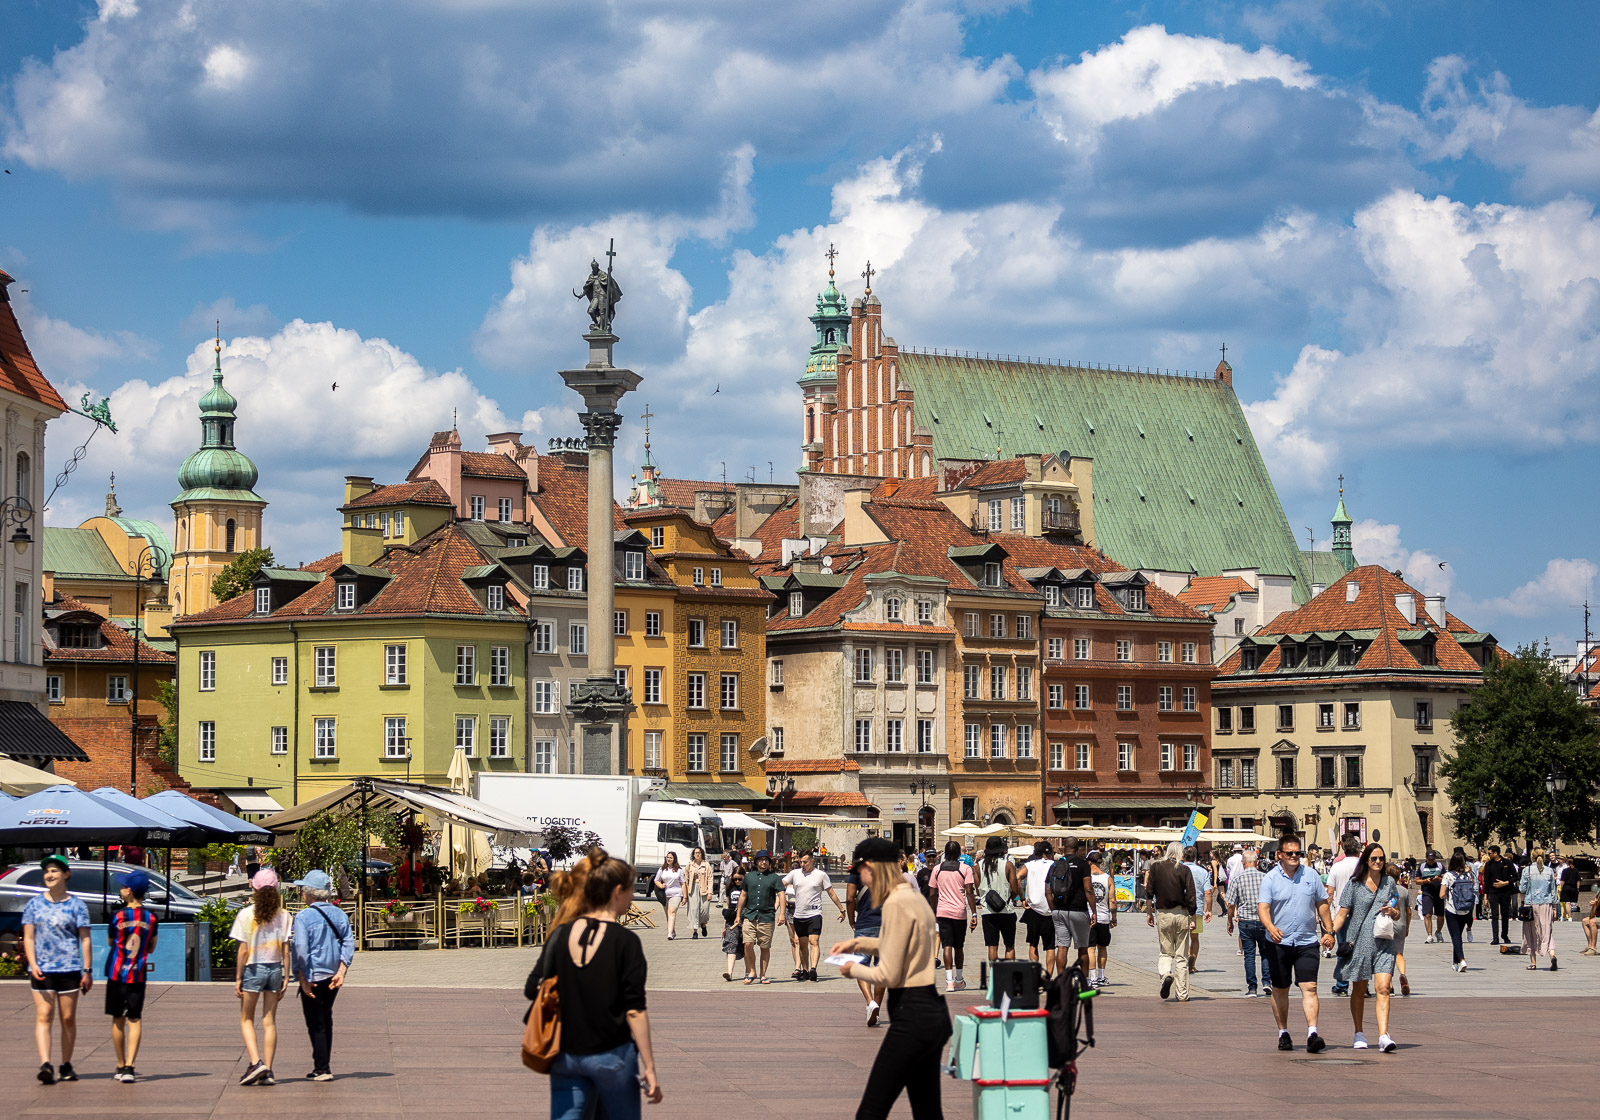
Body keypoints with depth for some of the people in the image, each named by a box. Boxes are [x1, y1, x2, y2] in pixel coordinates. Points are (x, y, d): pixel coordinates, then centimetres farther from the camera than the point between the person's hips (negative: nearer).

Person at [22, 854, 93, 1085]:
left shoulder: (76, 905, 4)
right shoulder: (34, 905, 8)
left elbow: (85, 939, 3)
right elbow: (28, 938, 6)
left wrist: (87, 971, -3)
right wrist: (33, 965, -9)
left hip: (69, 968, 0)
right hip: (41, 970, 1)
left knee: (68, 1018, 4)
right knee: (44, 1016, -10)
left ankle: (66, 1065, 13)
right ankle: (45, 1064, -19)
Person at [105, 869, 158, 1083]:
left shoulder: (118, 917, -8)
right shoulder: (150, 918, -1)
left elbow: (110, 943, 6)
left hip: (116, 973, -1)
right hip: (138, 975, 1)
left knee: (118, 1020, 10)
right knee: (134, 1020, 1)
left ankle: (121, 1066, 16)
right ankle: (129, 1067, -11)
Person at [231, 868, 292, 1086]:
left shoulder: (246, 914, -9)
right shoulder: (283, 915, -2)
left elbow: (243, 950, -9)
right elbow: (286, 947, -2)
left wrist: (238, 978, -3)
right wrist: (286, 975, 5)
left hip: (253, 969, -3)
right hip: (275, 969, 3)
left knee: (246, 1020, 10)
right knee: (269, 1021, 9)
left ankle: (256, 1062, -10)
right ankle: (267, 1071, 6)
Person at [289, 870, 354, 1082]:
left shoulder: (304, 917, -12)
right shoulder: (339, 915, 5)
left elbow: (300, 950, -18)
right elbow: (348, 943, -1)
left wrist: (304, 979, -14)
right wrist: (341, 972, -6)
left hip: (313, 977, -6)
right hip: (333, 977, 6)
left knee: (316, 1024, 1)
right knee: (326, 1020, 18)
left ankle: (322, 1069, 1)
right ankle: (324, 1065, 21)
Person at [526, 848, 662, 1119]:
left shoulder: (561, 935, 1)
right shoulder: (625, 941, -11)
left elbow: (532, 989, 3)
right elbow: (635, 1010, -13)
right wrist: (649, 1067, -9)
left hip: (566, 1056, 3)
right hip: (612, 1056, -3)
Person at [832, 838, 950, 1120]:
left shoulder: (897, 904, -16)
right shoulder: (915, 896, 13)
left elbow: (888, 975, -17)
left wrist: (853, 969, 1)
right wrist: (859, 943, 28)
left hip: (911, 1016, -10)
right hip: (933, 1010, 10)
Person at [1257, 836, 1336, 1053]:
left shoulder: (1311, 876, 6)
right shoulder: (1270, 879, -3)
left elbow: (1322, 904, 16)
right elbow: (1263, 907, -13)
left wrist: (1328, 931, 11)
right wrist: (1271, 927, -31)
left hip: (1307, 942, 1)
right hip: (1279, 943, -1)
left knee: (1309, 987, -11)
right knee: (1280, 989, 9)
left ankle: (1312, 1033, -18)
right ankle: (1283, 1033, 21)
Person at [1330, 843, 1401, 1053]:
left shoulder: (1390, 883, 10)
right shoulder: (1354, 884, 2)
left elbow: (1398, 914, 18)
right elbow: (1343, 913, 0)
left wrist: (1393, 913, -6)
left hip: (1383, 942, 1)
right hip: (1359, 942, -1)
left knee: (1383, 988, -13)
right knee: (1359, 990, 10)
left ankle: (1383, 1036, -21)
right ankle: (1359, 1034, 24)